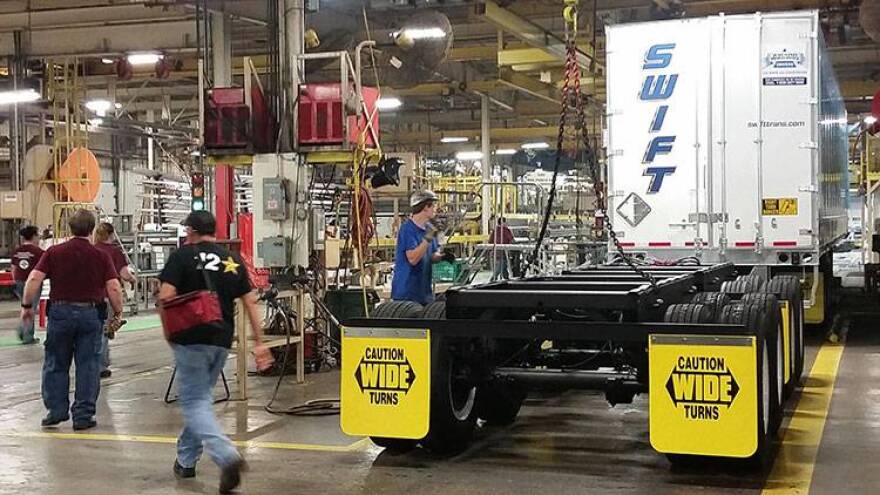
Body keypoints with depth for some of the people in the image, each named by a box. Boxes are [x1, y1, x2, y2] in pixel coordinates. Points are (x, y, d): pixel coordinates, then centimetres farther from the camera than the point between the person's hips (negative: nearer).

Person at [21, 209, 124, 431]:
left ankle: (56, 410, 15)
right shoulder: (100, 256, -1)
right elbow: (114, 288, -7)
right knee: (87, 366, 6)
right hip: (90, 312, 0)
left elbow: (34, 279, -7)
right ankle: (83, 416, 7)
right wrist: (118, 313, 4)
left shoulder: (54, 252, 0)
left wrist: (27, 305, 2)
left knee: (56, 364, 15)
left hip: (60, 311, 1)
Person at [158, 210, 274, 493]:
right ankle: (186, 460, 28)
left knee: (195, 401, -3)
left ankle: (227, 457, -23)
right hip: (222, 340, 5)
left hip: (191, 339, -5)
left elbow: (166, 296, -14)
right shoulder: (233, 261, 10)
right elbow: (250, 302, 6)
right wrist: (259, 343, 7)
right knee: (200, 397, 19)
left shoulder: (183, 256, -4)